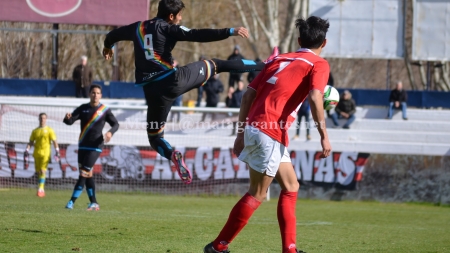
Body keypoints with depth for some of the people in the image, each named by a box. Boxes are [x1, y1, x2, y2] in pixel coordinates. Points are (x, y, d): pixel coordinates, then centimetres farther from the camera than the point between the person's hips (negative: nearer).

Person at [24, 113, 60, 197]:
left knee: (43, 171, -14)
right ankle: (41, 189, 14)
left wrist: (57, 151, -11)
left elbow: (54, 142, -1)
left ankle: (41, 189, -17)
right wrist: (27, 151, 5)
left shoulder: (49, 130, 3)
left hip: (45, 153, -4)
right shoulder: (35, 131, 14)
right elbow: (30, 142, 16)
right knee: (38, 171, 4)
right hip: (37, 153, 4)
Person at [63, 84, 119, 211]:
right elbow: (70, 121, 0)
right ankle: (94, 203, 13)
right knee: (87, 175, 7)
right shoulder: (83, 108, 7)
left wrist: (110, 132, -20)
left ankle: (72, 201, -14)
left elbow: (115, 124, 2)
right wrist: (68, 118, -25)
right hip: (83, 146, 5)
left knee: (84, 173, -13)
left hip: (95, 147, -5)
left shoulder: (105, 110, -1)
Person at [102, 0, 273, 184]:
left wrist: (107, 48, 53)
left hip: (153, 90, 3)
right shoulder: (169, 29, -4)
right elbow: (199, 35, -17)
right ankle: (263, 65, 28)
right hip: (174, 80, -3)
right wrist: (230, 32, -18)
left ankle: (173, 155, -22)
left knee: (155, 135, 12)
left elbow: (113, 35, 29)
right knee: (214, 65, 16)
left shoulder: (138, 28, 11)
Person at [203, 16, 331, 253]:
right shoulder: (318, 64, 2)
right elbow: (315, 98, -17)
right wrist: (324, 135, -16)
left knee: (291, 186, 17)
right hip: (271, 132, -8)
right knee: (256, 195, 1)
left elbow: (248, 94, 15)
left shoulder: (279, 59, 20)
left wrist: (241, 133, 18)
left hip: (254, 127, 8)